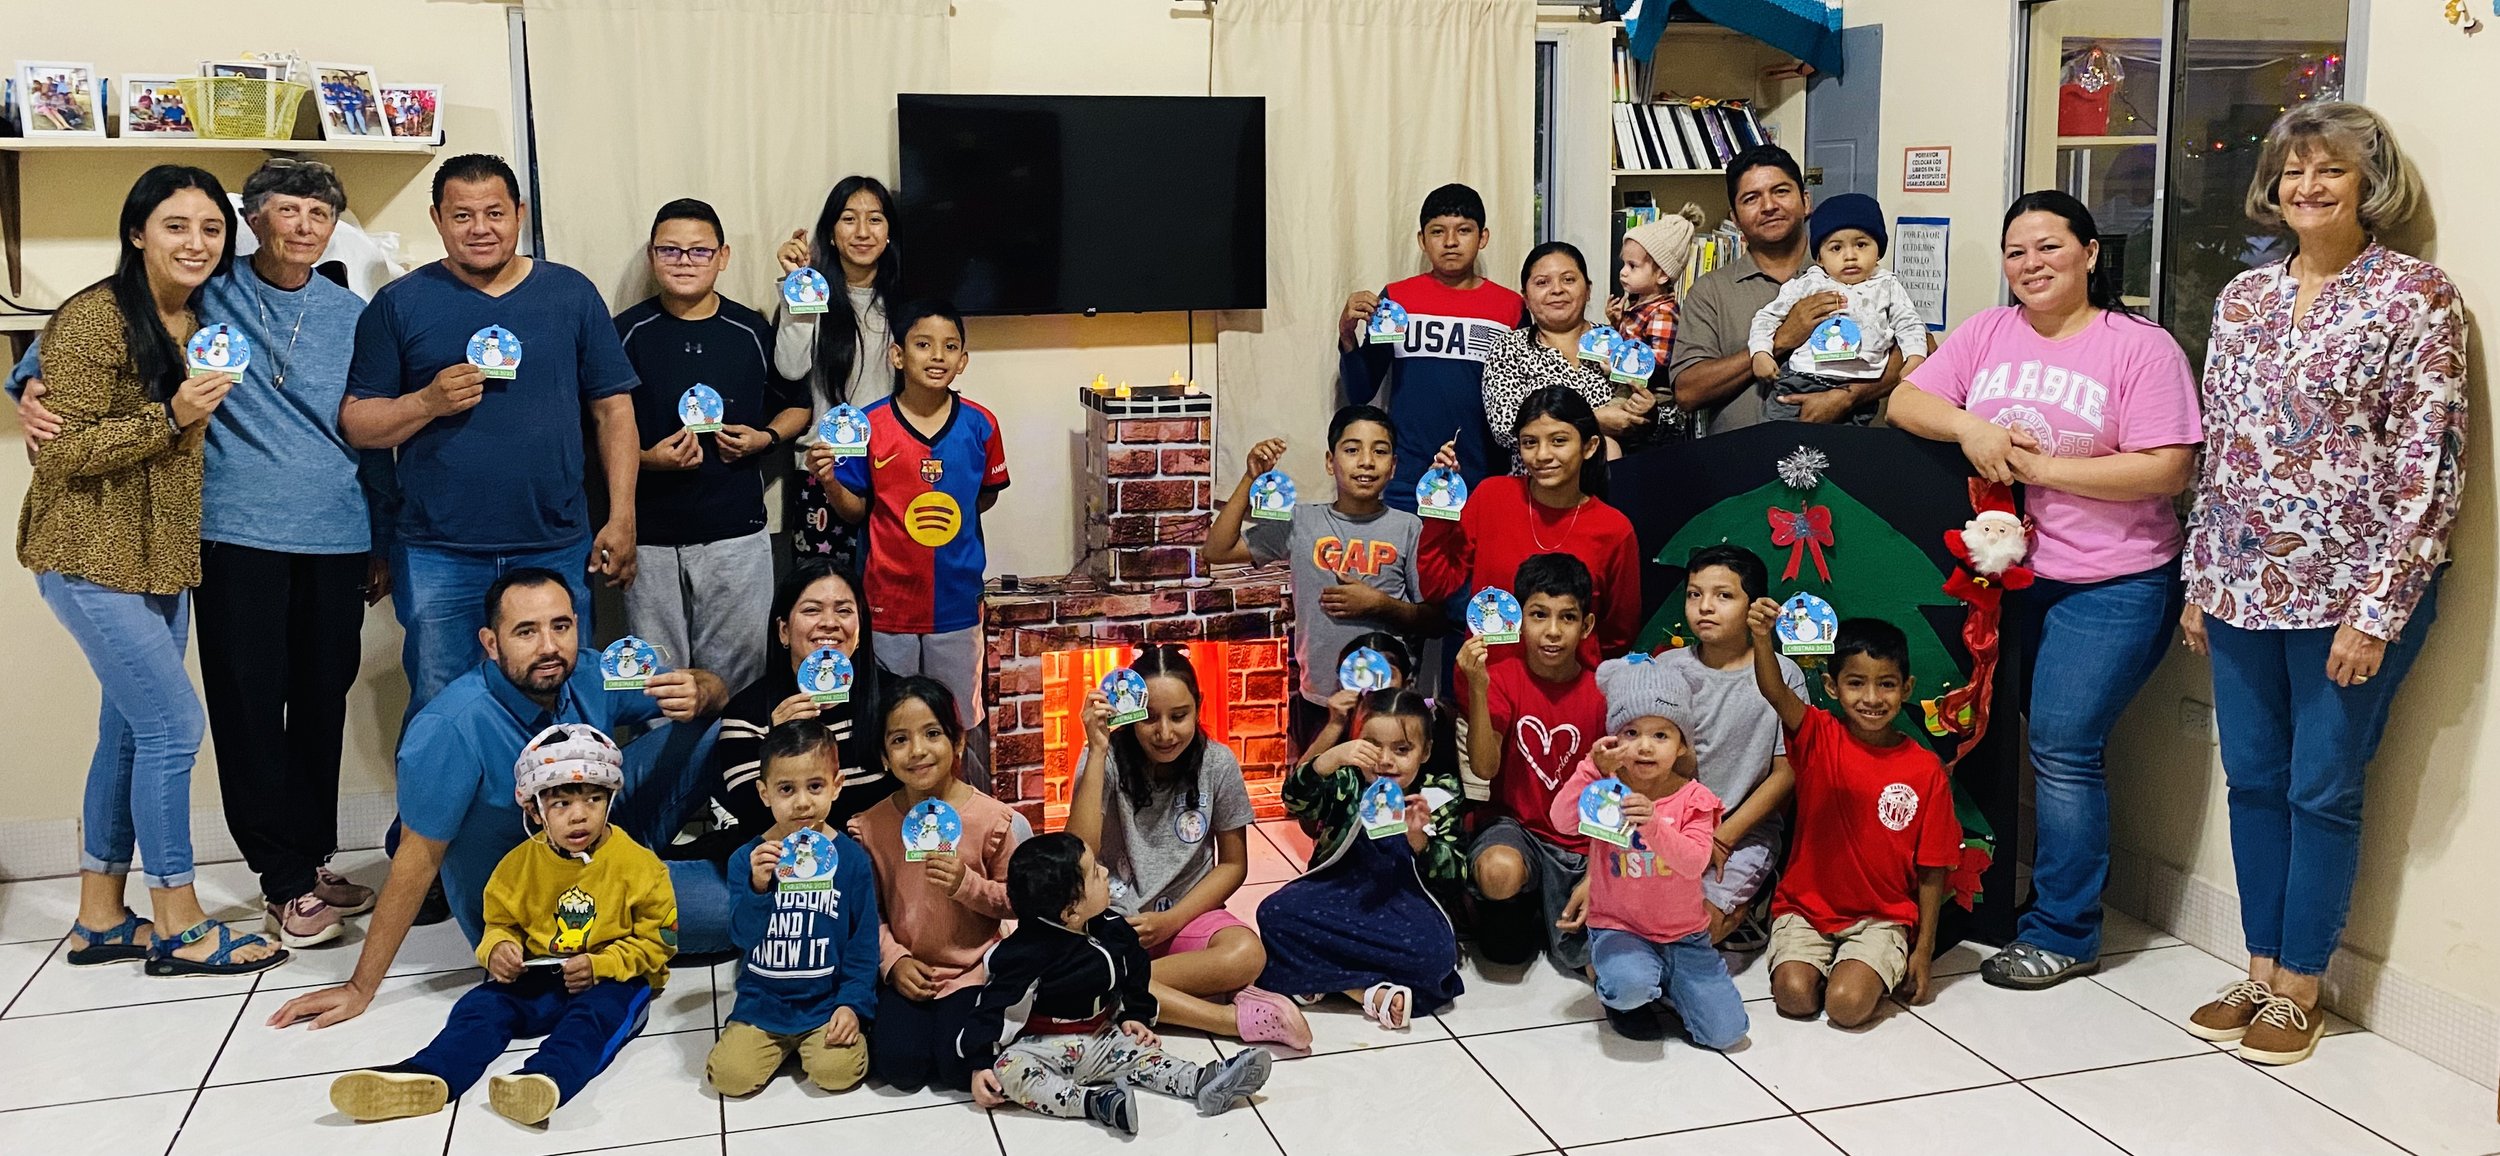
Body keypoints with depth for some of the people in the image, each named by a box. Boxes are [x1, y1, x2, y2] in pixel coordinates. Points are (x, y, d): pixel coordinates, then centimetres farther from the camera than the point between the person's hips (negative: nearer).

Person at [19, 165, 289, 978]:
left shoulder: (203, 321, 11)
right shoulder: (94, 318, -15)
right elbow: (63, 451, -16)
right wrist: (169, 418, -24)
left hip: (162, 560, 8)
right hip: (90, 559, -8)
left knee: (130, 731, 12)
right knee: (175, 724, -9)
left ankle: (100, 919, 23)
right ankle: (179, 926, 2)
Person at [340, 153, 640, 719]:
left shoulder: (572, 294, 7)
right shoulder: (399, 304, 4)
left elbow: (614, 410, 8)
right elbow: (357, 423, 3)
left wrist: (621, 519, 1)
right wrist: (429, 402, -15)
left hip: (557, 551, 1)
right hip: (437, 560, -1)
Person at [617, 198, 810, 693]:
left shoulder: (753, 331, 5)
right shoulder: (627, 333, 1)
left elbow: (797, 405, 16)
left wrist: (765, 438, -3)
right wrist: (646, 458, -14)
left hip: (736, 535, 1)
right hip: (649, 537, 0)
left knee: (736, 675, 5)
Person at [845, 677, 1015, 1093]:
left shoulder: (991, 818, -10)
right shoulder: (870, 827, -4)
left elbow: (1014, 901, -4)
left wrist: (967, 884, -20)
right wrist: (893, 960, -11)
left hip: (973, 969, -1)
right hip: (906, 969, 1)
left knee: (960, 1067, -17)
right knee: (899, 1065, -17)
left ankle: (962, 1012, 13)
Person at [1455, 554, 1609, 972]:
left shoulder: (1601, 693, -6)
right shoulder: (1503, 677, -7)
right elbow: (1484, 767, -19)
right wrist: (1478, 688, -30)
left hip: (1583, 845, 1)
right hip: (1517, 825, -1)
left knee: (1591, 958, -17)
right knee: (1500, 872, -36)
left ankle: (1549, 906, 17)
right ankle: (1518, 906, 2)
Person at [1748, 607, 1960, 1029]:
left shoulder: (1926, 770, -4)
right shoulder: (1819, 737, -4)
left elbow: (1931, 870, 1)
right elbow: (1776, 693, -26)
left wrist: (1924, 950, 0)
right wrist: (1761, 637, -46)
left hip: (1881, 917, 0)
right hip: (1806, 906, 1)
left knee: (1848, 1003, -23)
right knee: (1794, 995, -22)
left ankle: (1880, 971, 10)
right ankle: (1825, 964, 11)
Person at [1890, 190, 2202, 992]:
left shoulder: (2142, 348, -6)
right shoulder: (1987, 333, 10)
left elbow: (2167, 470, -13)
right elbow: (1906, 402, 6)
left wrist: (2043, 467, -15)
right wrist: (1968, 425, -14)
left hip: (2110, 584, -5)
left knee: (2062, 749, -7)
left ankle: (2062, 934, 4)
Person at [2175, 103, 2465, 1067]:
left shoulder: (2415, 296, -7)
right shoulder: (2244, 296, 10)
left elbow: (2426, 467, -11)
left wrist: (2377, 609, -16)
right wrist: (2199, 578, 11)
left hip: (2350, 595, -5)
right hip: (2244, 589, 5)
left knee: (2323, 791, 4)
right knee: (2252, 780, 11)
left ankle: (2298, 989, 17)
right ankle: (2260, 972, 25)